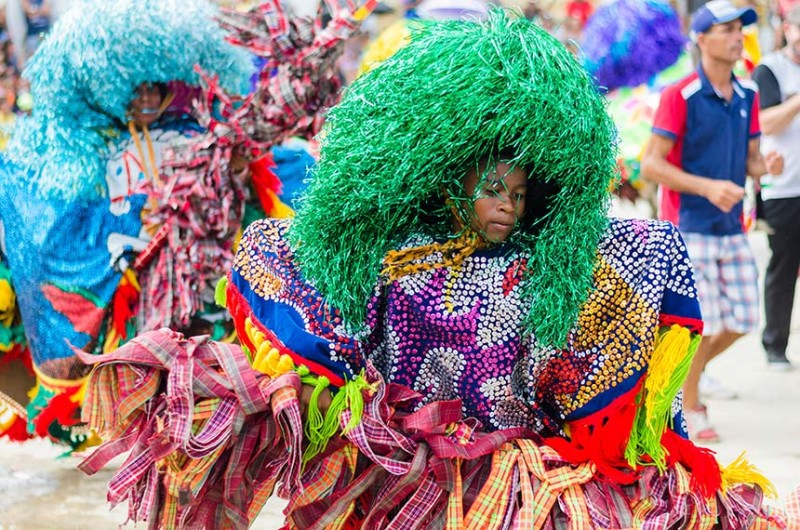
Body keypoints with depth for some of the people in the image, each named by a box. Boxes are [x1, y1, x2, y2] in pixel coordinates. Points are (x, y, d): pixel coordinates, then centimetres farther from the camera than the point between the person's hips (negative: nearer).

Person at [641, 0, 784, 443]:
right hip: (689, 228, -7)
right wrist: (708, 187, -23)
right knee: (704, 323, -6)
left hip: (732, 229, 7)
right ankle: (688, 408, 14)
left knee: (743, 319, 7)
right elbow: (651, 163, -13)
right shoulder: (679, 96, -12)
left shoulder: (748, 97, 8)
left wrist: (765, 166, -9)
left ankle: (685, 374, 30)